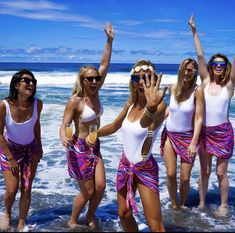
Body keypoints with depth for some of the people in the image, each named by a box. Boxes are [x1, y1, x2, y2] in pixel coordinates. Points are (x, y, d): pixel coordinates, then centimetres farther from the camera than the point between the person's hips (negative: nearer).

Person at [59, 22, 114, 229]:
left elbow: (105, 65, -1)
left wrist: (109, 41, -3)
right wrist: (63, 137, -41)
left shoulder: (95, 94, 0)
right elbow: (64, 125, -18)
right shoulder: (75, 101, -17)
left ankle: (90, 217, 28)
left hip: (95, 147, 6)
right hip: (80, 148, -6)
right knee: (88, 192, 1)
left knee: (100, 187, 3)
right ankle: (73, 222, 25)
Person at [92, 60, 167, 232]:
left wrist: (151, 107, -67)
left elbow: (144, 122, -45)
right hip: (125, 165, 7)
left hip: (145, 169, -6)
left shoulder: (160, 105, -21)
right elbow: (114, 127, 18)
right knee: (124, 214, 18)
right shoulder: (131, 103, 1)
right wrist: (92, 135, 24)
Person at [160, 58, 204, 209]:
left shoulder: (197, 91, -13)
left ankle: (183, 205, 26)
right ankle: (174, 205, 20)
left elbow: (199, 118, -14)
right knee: (171, 175, -2)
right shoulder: (173, 88, -1)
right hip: (170, 135, 3)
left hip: (187, 137, -3)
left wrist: (194, 142, -18)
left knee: (185, 178, -1)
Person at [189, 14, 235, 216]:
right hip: (204, 131, 2)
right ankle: (202, 204, 23)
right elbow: (200, 56, -3)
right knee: (204, 171, 10)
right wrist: (195, 33, -4)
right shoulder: (206, 81, 2)